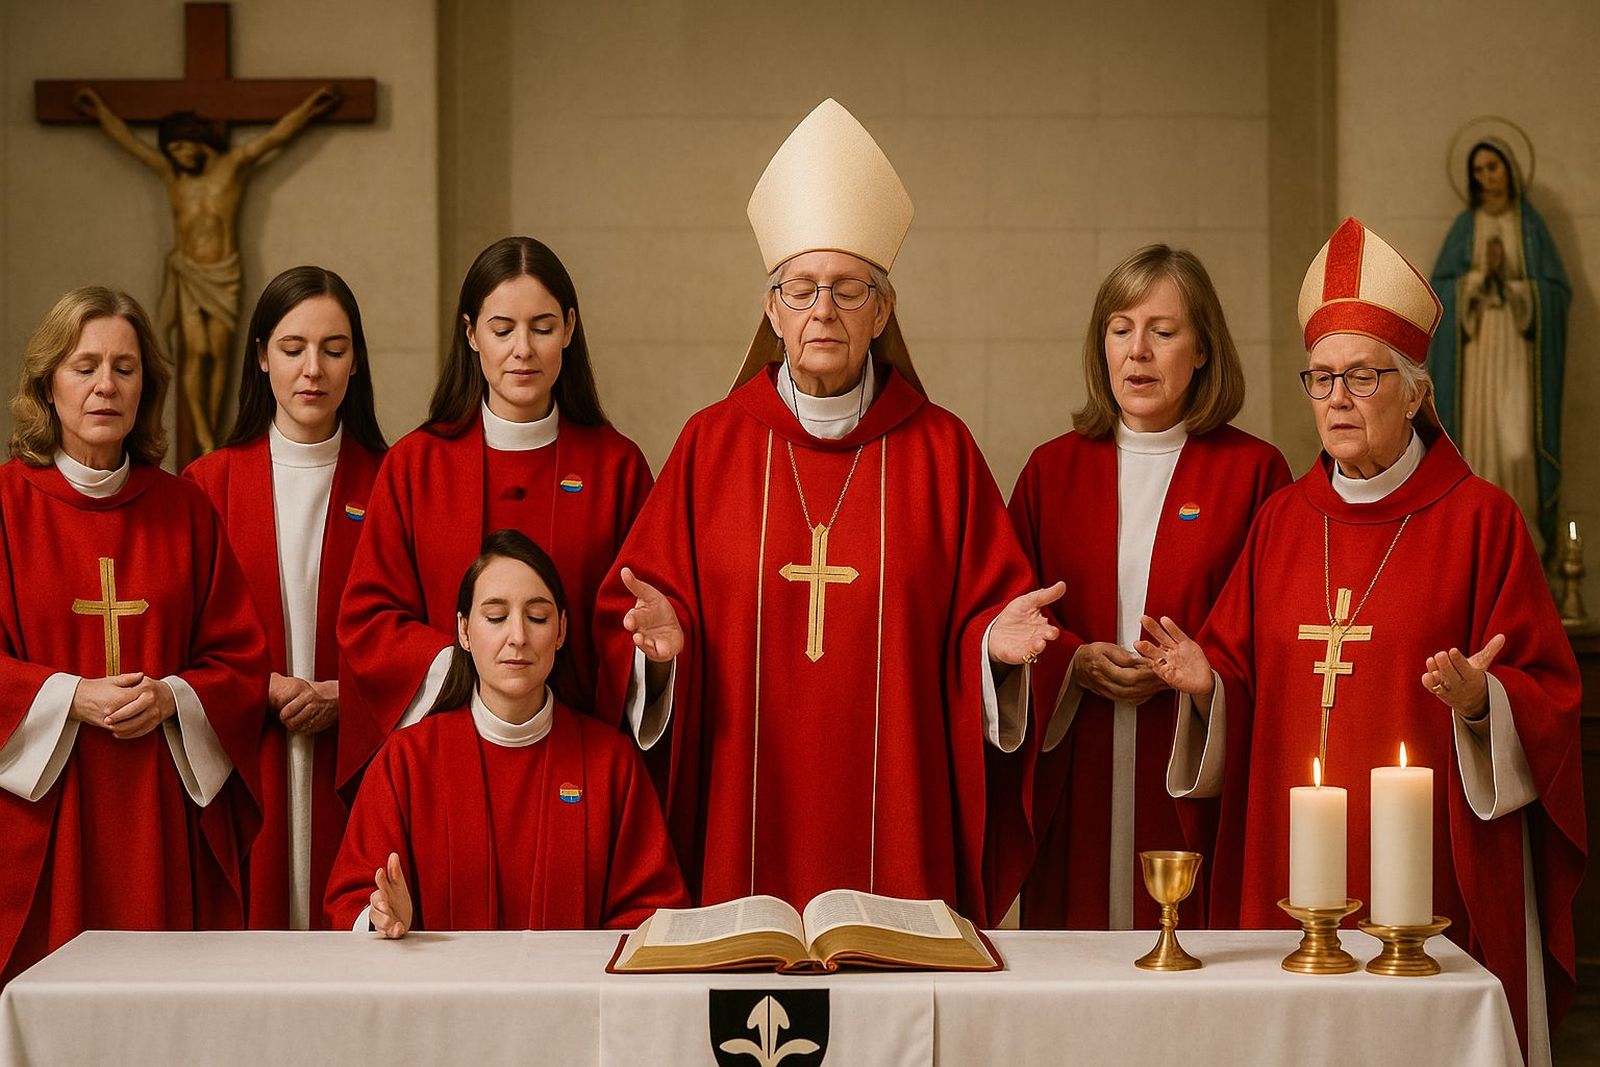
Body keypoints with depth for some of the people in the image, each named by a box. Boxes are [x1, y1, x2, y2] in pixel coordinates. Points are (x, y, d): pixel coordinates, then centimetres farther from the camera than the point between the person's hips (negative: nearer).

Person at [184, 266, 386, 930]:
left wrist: (343, 694, -10)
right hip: (245, 765, 0)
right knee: (254, 921, -2)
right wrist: (264, 688, -9)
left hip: (353, 766, 0)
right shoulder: (210, 483, 7)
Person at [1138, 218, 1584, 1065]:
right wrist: (1207, 683, -6)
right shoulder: (1283, 521, 11)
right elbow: (1243, 675, 14)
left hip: (1425, 860, -3)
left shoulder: (1479, 519, -2)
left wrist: (1480, 701, -22)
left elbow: (1549, 694, -3)